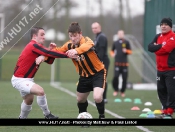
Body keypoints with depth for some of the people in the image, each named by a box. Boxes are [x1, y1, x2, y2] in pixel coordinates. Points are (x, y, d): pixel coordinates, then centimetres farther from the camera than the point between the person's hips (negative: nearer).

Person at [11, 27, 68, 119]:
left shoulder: (37, 47, 9)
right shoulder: (34, 46, -21)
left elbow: (49, 61, 5)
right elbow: (48, 53, -31)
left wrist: (52, 49, -11)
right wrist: (67, 55, -31)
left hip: (27, 79, 11)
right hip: (19, 79, -11)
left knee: (29, 100, 24)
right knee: (40, 91, -26)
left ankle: (22, 117, 43)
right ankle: (47, 115, -14)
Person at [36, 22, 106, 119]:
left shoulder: (87, 41, -26)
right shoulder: (69, 45, -8)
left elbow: (87, 46, -50)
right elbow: (58, 51, 0)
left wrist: (76, 51, -71)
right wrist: (43, 56, -19)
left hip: (98, 73, -6)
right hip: (84, 75, 6)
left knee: (97, 97, -26)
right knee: (80, 99, 19)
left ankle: (102, 116, 1)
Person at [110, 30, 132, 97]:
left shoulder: (126, 42, 4)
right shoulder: (115, 43, 9)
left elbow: (130, 51, 5)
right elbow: (112, 51, 19)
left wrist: (126, 51, -15)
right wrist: (112, 54, -3)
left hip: (124, 63, 0)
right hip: (117, 63, 0)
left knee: (124, 78, 0)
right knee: (116, 76, -14)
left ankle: (122, 91, 17)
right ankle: (116, 90, 7)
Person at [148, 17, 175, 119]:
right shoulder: (158, 37, 13)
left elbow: (166, 49, -22)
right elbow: (150, 47, 0)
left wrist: (156, 48, -4)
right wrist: (160, 46, -15)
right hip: (160, 69, 8)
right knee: (161, 90, 11)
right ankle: (165, 111, 19)